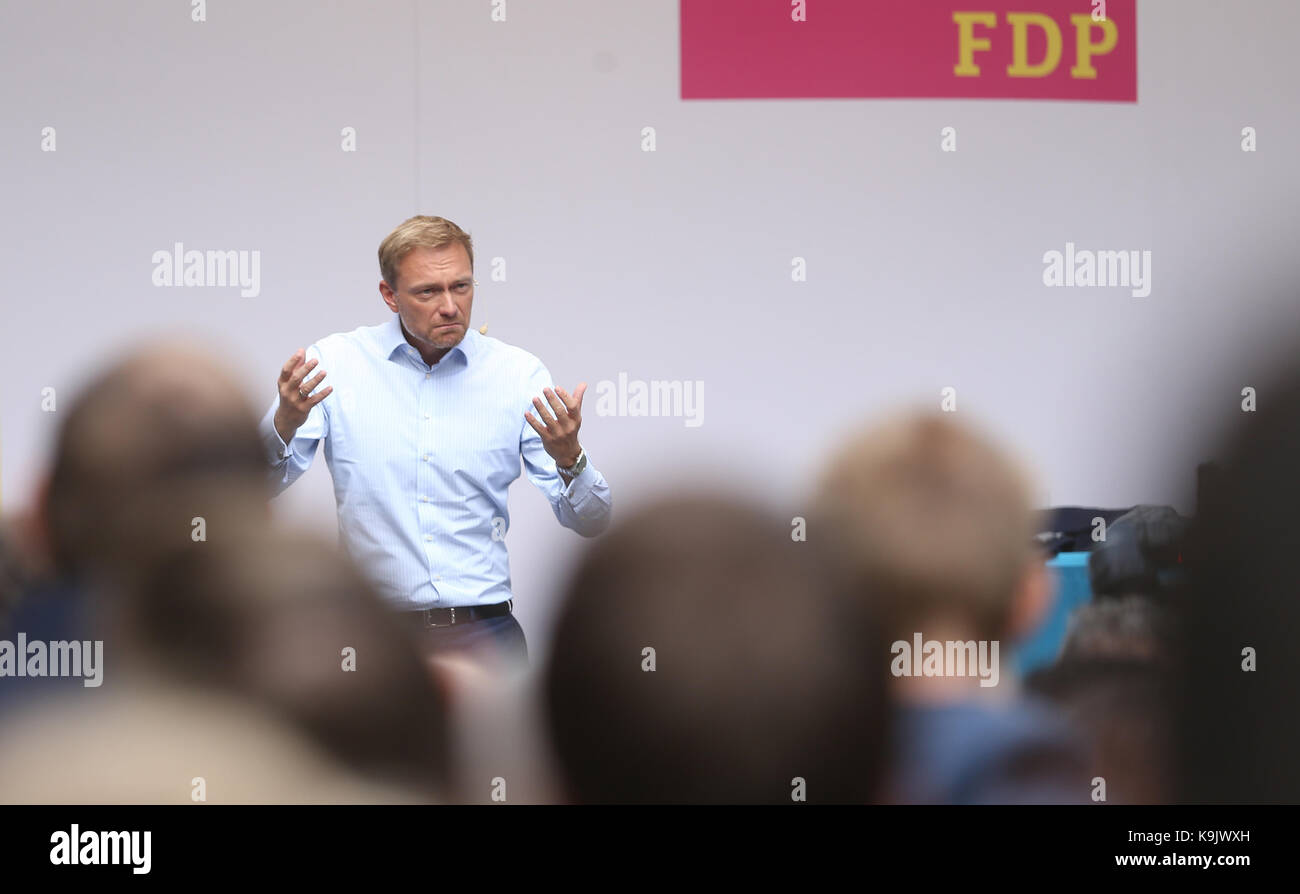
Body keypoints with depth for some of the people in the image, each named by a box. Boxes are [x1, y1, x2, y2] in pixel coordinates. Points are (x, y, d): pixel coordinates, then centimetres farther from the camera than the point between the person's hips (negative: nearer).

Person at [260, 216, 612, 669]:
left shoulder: (518, 373, 5)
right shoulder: (333, 362, 2)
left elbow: (588, 522, 4)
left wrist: (569, 458, -18)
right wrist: (284, 424, -23)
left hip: (484, 632, 1)